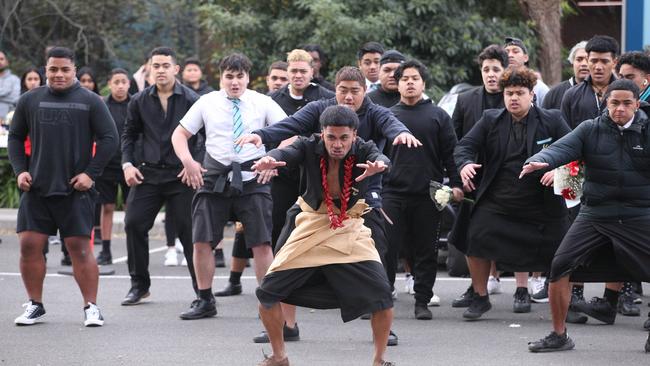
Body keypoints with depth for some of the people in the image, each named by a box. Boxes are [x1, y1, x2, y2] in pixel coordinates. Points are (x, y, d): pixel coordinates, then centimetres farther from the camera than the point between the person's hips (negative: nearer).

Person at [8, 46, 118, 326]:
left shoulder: (90, 101, 0)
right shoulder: (30, 101, 9)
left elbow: (109, 139, -1)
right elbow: (15, 137, 16)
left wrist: (90, 173, -8)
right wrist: (20, 170, 2)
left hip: (75, 189, -3)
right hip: (35, 188, 3)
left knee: (80, 248, -4)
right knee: (29, 246, 0)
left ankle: (91, 307, 4)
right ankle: (35, 306, 13)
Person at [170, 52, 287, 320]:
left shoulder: (262, 103, 3)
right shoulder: (207, 103, 6)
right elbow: (180, 134, 10)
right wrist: (188, 161, -7)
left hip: (252, 179, -1)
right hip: (214, 178, 2)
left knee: (261, 244, -6)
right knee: (202, 241, 0)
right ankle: (205, 302, 13)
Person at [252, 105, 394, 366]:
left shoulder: (363, 151, -15)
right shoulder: (309, 148, -14)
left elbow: (379, 158, -37)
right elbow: (287, 153, -34)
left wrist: (379, 164, -63)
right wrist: (269, 159, -59)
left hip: (350, 231, -1)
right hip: (311, 228, 1)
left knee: (382, 295, -17)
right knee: (267, 293, -4)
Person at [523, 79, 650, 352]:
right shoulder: (590, 130, 1)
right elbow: (563, 148, -13)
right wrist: (540, 161, -33)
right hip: (595, 214, 1)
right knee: (560, 267, -7)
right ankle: (559, 335, 8)